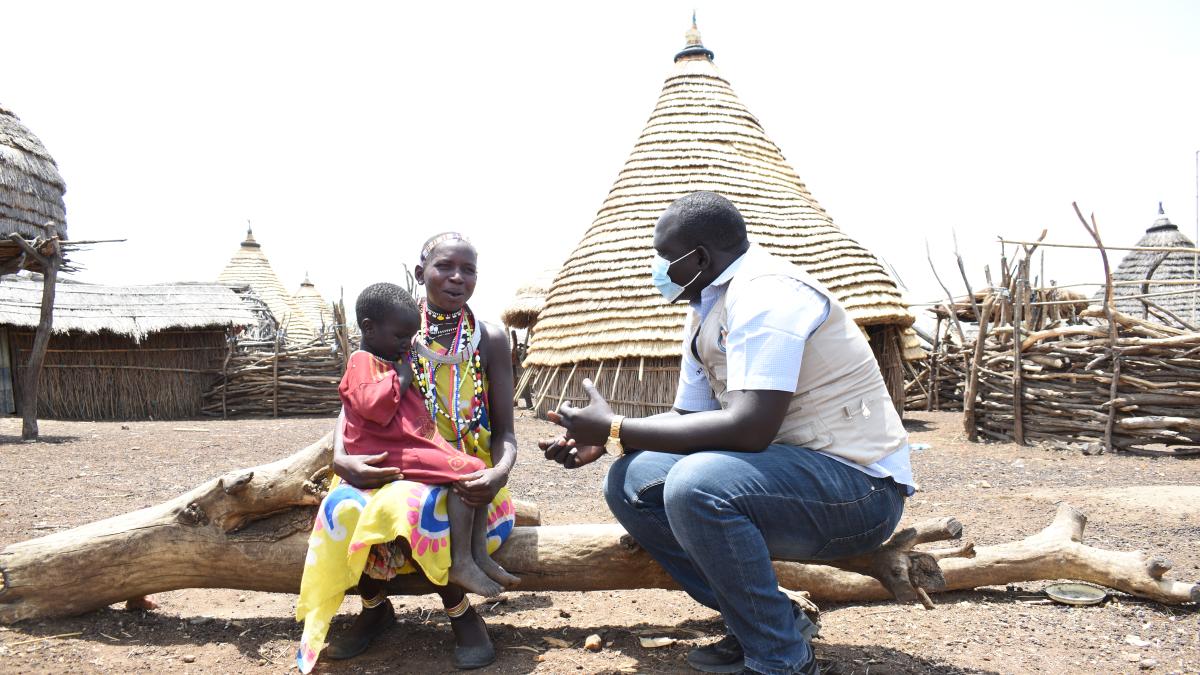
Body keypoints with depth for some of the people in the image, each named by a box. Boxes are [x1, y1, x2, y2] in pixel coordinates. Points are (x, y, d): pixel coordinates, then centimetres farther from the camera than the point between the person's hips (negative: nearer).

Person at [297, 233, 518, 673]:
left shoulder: (490, 340, 0)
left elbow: (505, 432, -3)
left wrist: (501, 472, -26)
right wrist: (342, 459, -25)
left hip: (465, 474, -2)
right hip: (397, 466, 3)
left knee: (413, 507, -35)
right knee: (344, 506, -29)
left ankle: (461, 611, -8)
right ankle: (374, 604, 2)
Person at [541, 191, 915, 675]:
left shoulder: (765, 291, -20)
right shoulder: (706, 313, 11)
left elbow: (749, 429, -29)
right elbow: (688, 419, 16)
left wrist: (616, 429, -22)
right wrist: (602, 440, -1)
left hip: (859, 488, -9)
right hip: (783, 469, 9)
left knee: (696, 483, -34)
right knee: (629, 481, 0)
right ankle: (759, 618, 6)